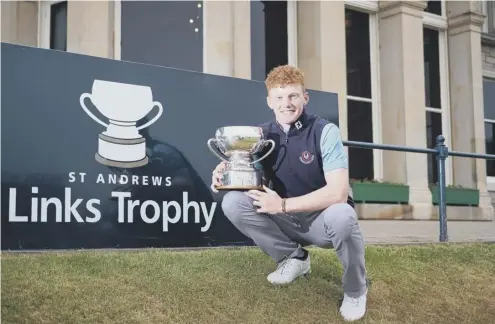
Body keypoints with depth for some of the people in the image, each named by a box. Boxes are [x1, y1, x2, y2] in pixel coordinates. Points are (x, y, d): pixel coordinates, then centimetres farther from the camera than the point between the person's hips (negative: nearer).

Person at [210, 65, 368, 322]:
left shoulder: (325, 131, -17)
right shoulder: (263, 135, -3)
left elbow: (338, 192, -26)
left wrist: (283, 205, -28)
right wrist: (225, 173, -22)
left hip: (323, 219, -4)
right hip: (286, 220, 4)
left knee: (341, 215, -39)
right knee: (233, 202, -16)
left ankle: (355, 291, -8)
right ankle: (293, 258, 5)